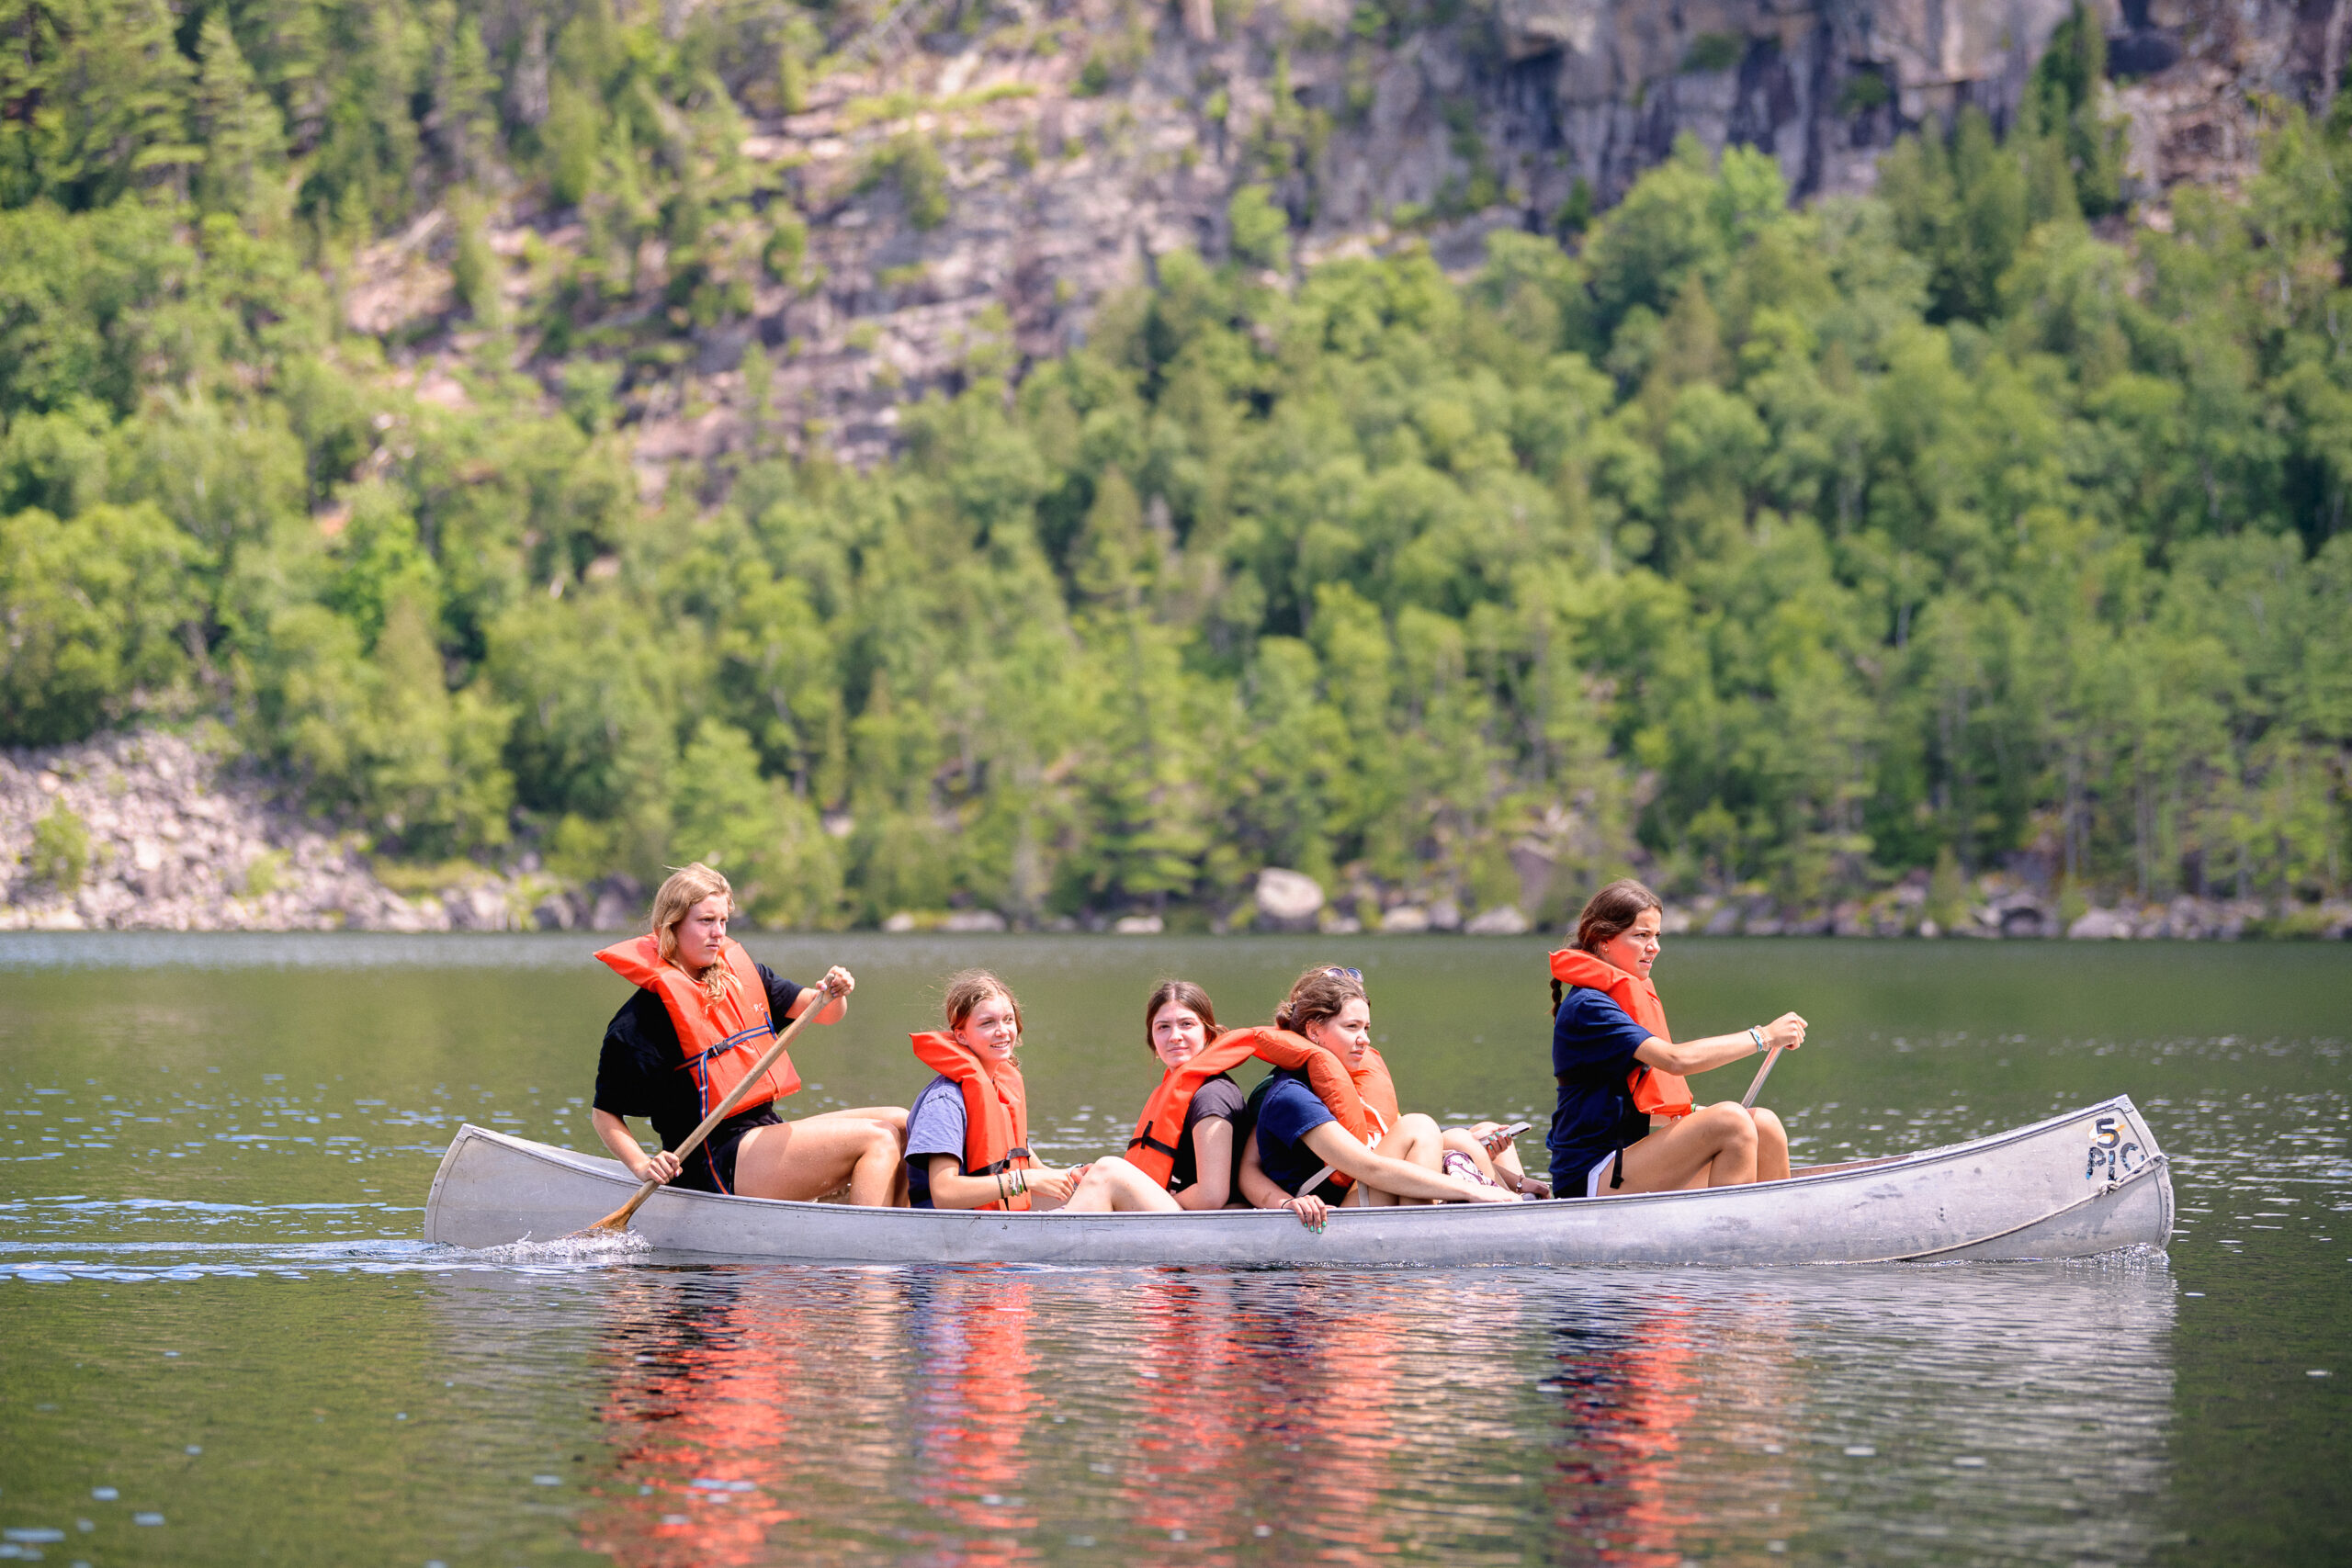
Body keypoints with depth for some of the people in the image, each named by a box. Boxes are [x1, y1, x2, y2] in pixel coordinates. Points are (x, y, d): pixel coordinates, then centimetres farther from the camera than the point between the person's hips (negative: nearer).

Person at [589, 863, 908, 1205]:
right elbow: (605, 1114, -7)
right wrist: (642, 1166, -23)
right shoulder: (640, 1018, -9)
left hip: (768, 1131, 8)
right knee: (876, 1140, -20)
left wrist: (835, 994, -11)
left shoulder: (742, 975, 13)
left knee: (900, 1125, -2)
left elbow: (825, 1012, 12)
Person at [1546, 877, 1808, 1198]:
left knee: (1763, 1127, -6)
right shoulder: (1586, 1007, -13)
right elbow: (1676, 1059, -25)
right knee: (1731, 1122, -25)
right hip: (1589, 1180, -9)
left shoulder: (1630, 997, 20)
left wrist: (1695, 1114, 5)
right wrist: (1763, 1036, -19)